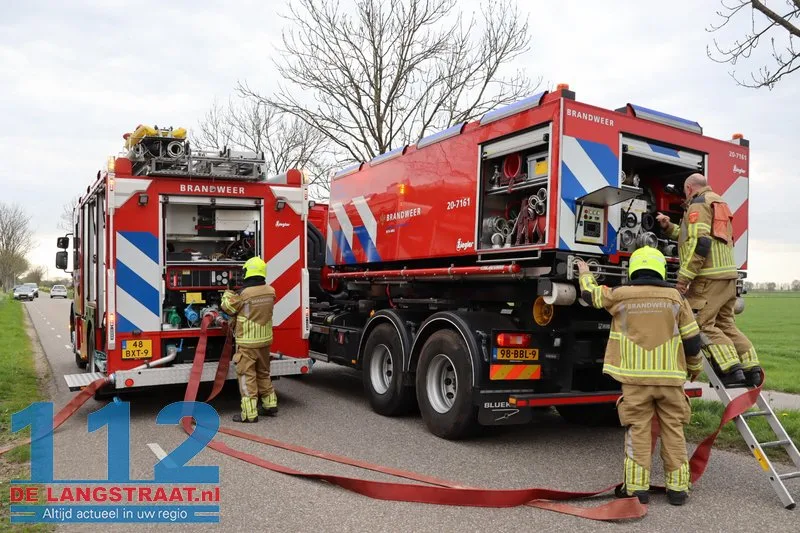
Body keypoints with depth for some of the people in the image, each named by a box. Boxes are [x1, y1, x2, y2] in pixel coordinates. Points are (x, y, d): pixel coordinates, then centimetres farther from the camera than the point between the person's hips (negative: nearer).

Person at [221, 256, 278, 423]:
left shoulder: (244, 294, -19)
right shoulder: (270, 291, -1)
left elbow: (228, 307, -3)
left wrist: (228, 292, 14)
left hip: (247, 342, -6)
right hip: (265, 340, 6)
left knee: (247, 375, 0)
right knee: (263, 373, 20)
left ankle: (249, 413, 0)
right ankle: (270, 405, 27)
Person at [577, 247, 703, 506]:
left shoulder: (619, 295, -1)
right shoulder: (675, 297, 2)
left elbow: (590, 293, 18)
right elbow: (692, 338, 5)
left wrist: (585, 273, 39)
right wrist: (695, 367, 22)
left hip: (635, 378, -1)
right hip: (670, 377, 1)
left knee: (638, 430, 4)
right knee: (673, 431, 10)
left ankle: (637, 487, 7)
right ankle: (677, 487, 16)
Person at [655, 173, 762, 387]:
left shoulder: (698, 205, -6)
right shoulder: (718, 203, 25)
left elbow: (699, 243, -18)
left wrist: (684, 277, -18)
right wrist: (669, 227, 33)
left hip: (709, 278, -10)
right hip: (728, 275, 10)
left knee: (702, 324, -8)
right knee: (725, 324, 15)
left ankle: (731, 370, -14)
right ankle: (751, 370, 14)